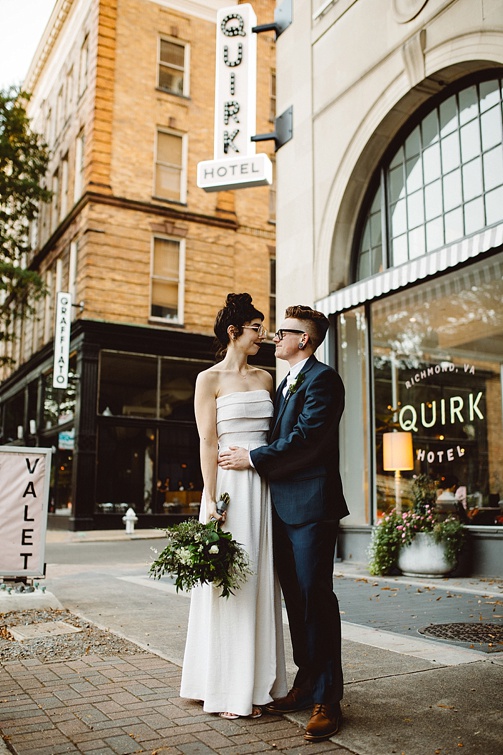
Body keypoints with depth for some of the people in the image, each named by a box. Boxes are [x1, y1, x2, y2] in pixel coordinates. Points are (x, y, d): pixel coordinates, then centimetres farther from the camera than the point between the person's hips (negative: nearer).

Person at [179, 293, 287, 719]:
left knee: (260, 582, 9)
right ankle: (227, 690, 12)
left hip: (264, 485, 6)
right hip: (230, 484, -5)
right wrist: (211, 499, -14)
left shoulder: (265, 379, 14)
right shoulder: (210, 379, -1)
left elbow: (274, 435, 15)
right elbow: (208, 442, -8)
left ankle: (257, 683, 21)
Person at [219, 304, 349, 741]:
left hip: (311, 505, -9)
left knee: (315, 597, -5)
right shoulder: (284, 385, 22)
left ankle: (328, 700, 4)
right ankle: (306, 684, 24)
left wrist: (254, 459, -12)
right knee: (296, 599, 13)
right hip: (283, 507, 9)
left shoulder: (322, 379, -8)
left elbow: (307, 439, -18)